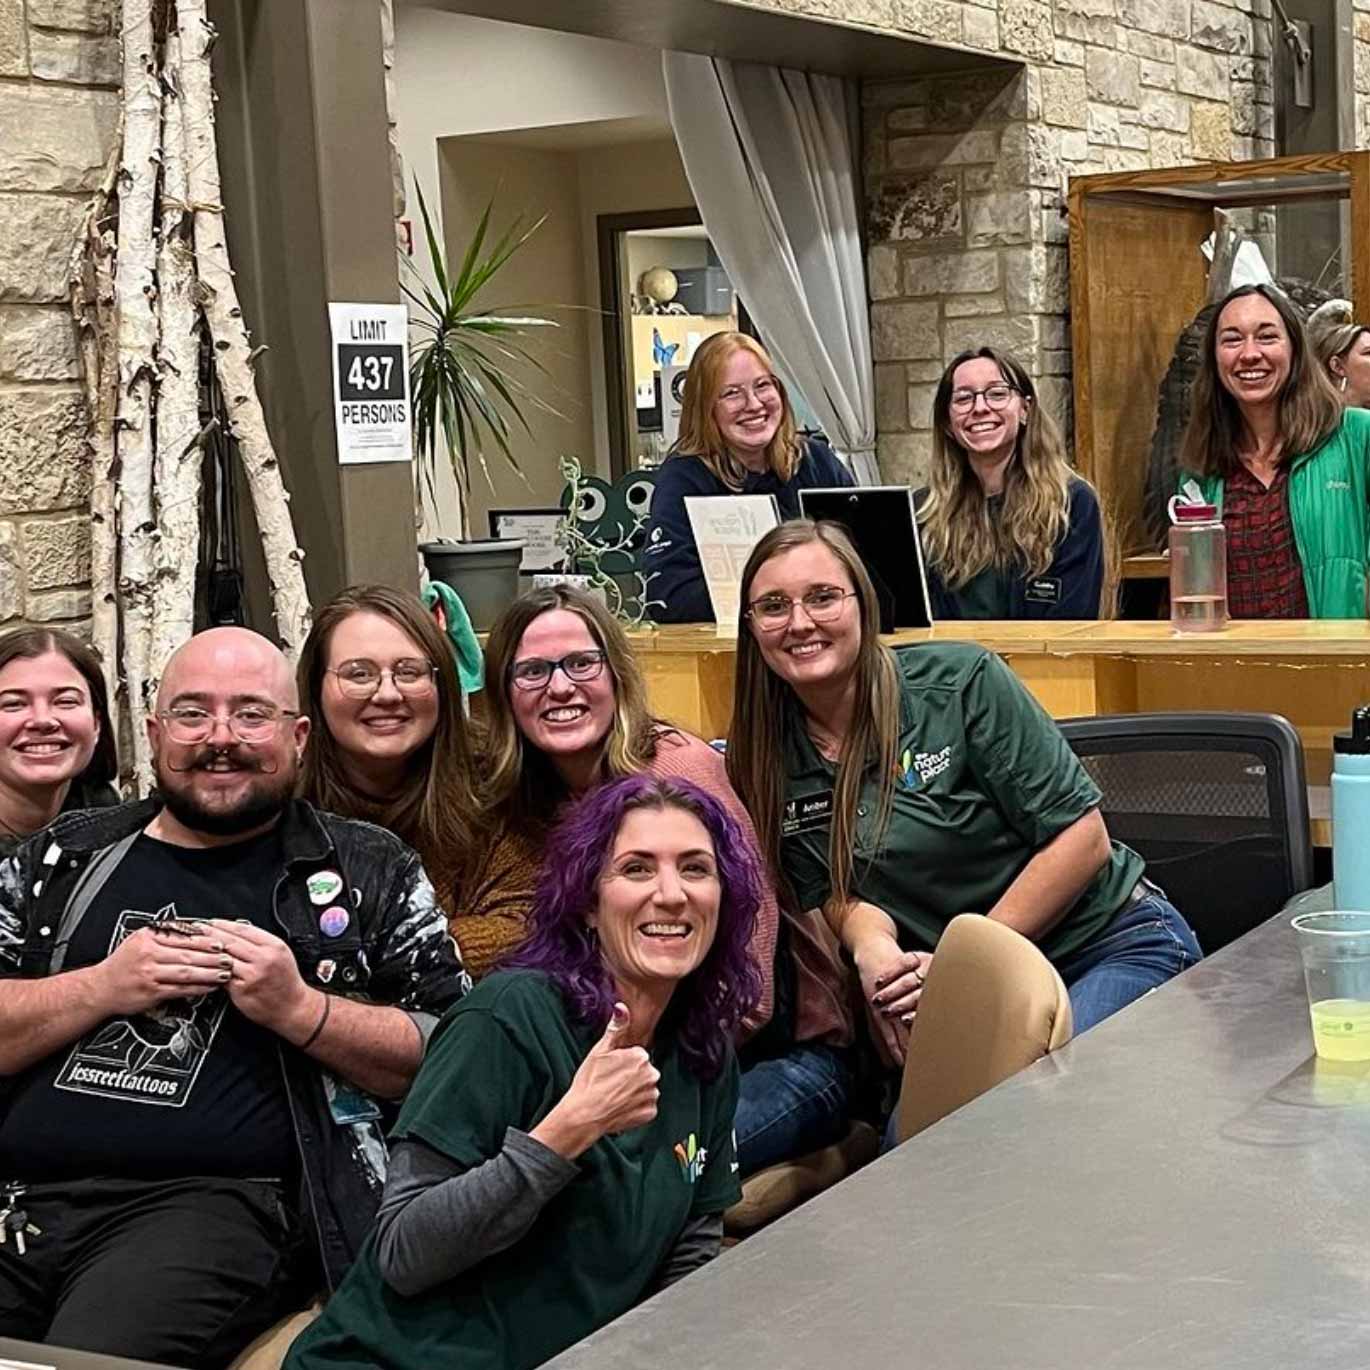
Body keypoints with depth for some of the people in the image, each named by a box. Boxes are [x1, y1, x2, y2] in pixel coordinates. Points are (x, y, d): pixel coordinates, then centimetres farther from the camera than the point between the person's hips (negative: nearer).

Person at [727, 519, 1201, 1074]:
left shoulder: (961, 682, -14)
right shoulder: (764, 762, -1)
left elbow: (1082, 838, -14)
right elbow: (831, 893, 3)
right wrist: (871, 944, -21)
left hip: (1115, 944, -3)